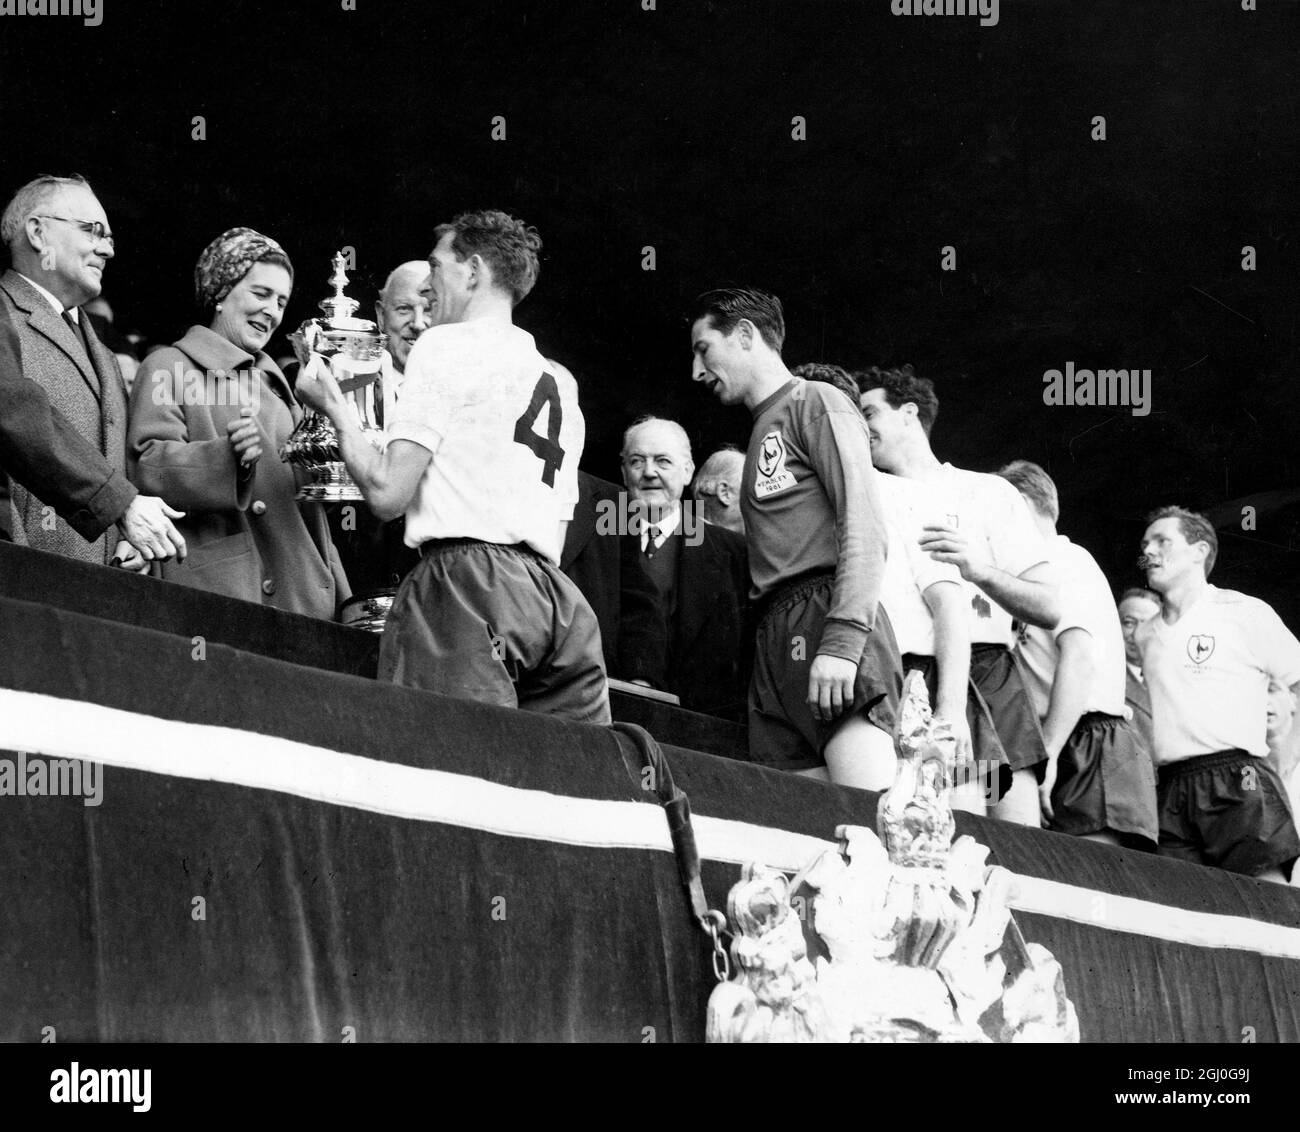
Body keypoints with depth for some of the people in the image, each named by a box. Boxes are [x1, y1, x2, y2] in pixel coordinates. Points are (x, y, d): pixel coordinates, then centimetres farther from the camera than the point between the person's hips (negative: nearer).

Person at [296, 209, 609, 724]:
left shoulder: (447, 345, 4)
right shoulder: (560, 381, 26)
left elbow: (387, 493, -3)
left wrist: (331, 402, 12)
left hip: (465, 581, -7)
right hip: (554, 594, 7)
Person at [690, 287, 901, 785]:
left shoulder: (817, 403, 6)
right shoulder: (762, 430, 29)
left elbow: (864, 526, -8)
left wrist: (843, 639, -19)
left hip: (828, 611, -8)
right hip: (776, 637, 8)